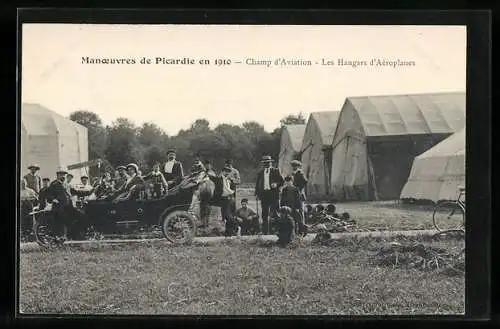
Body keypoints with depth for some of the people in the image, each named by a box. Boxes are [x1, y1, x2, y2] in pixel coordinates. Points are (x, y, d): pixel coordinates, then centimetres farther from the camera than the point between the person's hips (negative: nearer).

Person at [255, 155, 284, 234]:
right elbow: (257, 184, 16)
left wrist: (276, 184, -14)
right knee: (264, 215, 3)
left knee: (274, 212, -9)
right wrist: (257, 194, 5)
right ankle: (265, 232, 7)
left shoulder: (276, 171, 6)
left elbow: (282, 181, 5)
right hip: (264, 194, 3)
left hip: (273, 194, -3)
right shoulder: (260, 172, 15)